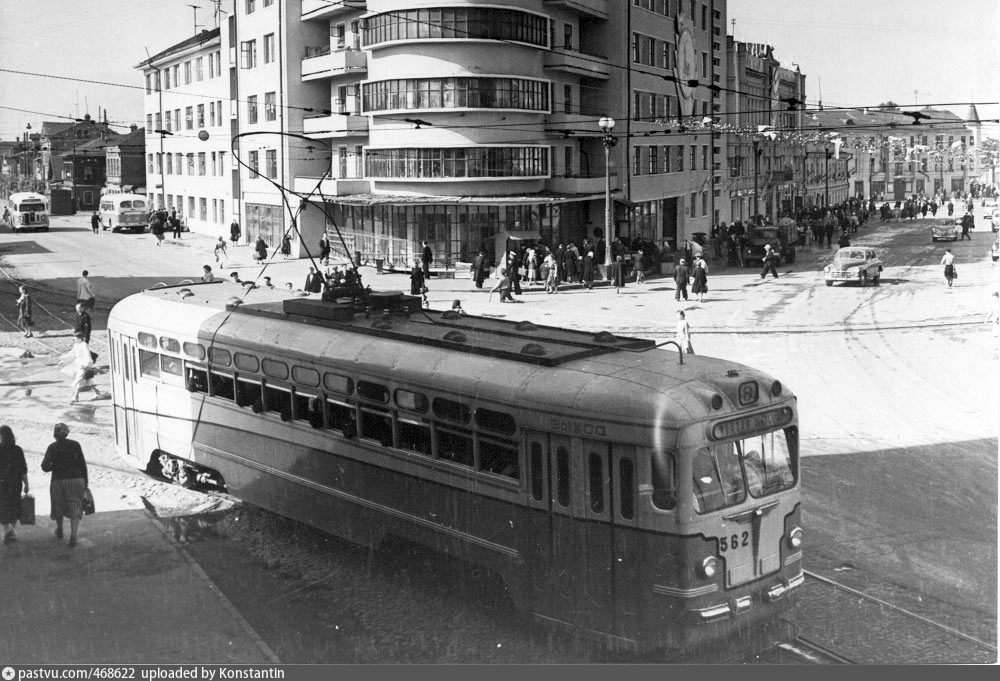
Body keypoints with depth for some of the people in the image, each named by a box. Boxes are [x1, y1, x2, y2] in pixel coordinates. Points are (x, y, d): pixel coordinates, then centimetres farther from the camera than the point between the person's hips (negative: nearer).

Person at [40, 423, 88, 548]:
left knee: (59, 505, 24)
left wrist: (55, 466, 10)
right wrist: (85, 482, 5)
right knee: (75, 509, 4)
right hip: (76, 480, 0)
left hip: (59, 481, 0)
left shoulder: (52, 447, -6)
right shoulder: (75, 445, -3)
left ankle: (59, 530, 44)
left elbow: (45, 467, -11)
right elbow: (83, 464, -3)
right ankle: (73, 537, -11)